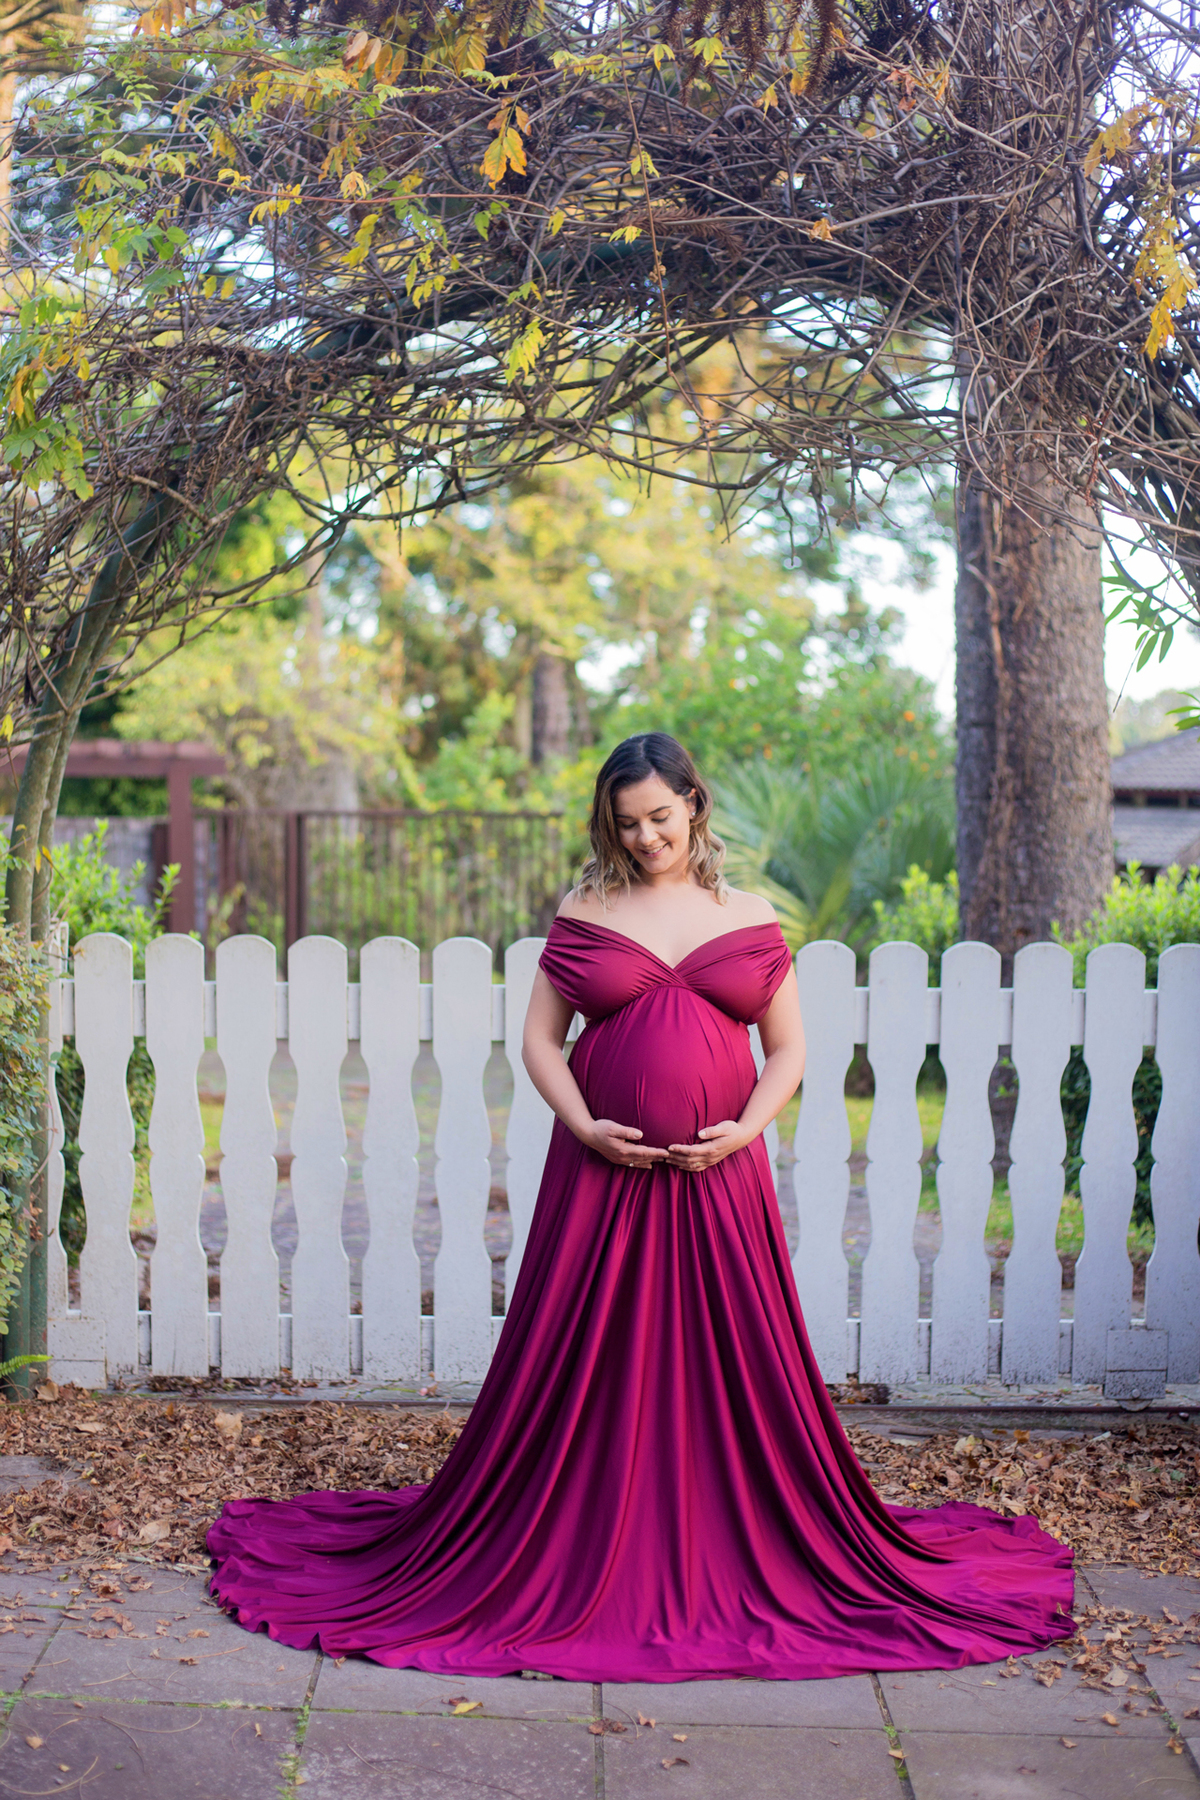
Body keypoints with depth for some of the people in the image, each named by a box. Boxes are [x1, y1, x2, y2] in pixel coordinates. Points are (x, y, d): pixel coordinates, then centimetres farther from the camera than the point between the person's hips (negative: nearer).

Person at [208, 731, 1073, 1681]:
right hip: (602, 1171, 0)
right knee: (590, 1369, 2)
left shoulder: (751, 920, 7)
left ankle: (735, 1567, 19)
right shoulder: (584, 915, 5)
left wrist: (744, 1129, -8)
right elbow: (540, 1039, 5)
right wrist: (584, 1126, -10)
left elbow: (788, 1050, 8)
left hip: (718, 1177, 1)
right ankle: (582, 1559, 15)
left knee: (730, 1368, 4)